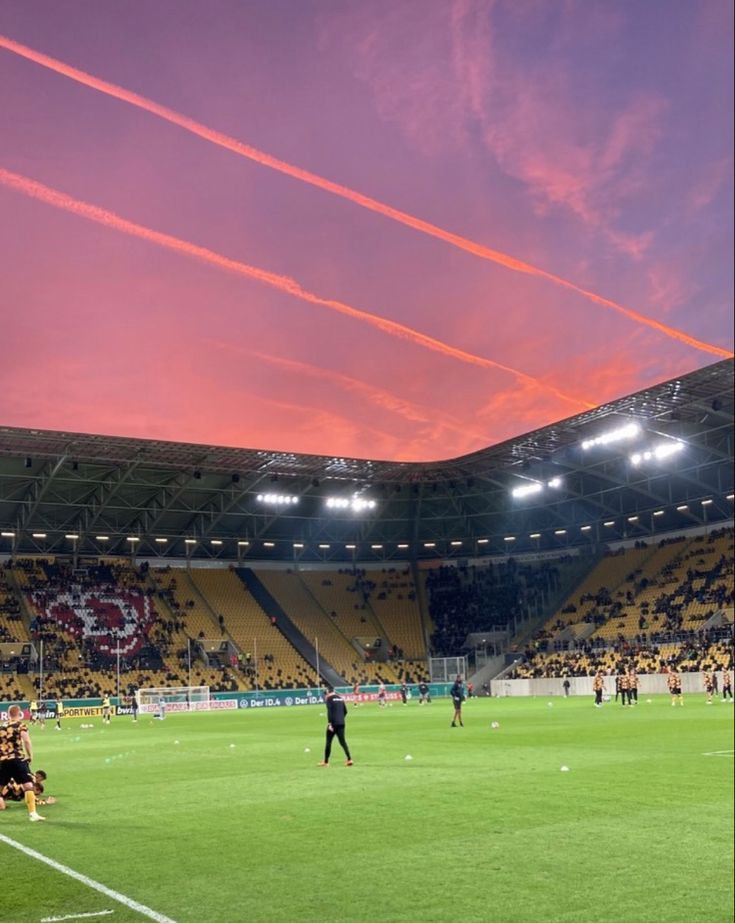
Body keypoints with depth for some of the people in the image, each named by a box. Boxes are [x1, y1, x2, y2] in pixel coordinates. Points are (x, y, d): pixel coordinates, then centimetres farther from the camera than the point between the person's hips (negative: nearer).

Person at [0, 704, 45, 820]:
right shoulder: (20, 725, 1)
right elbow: (26, 741, -14)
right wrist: (30, 756, -4)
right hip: (17, 759, -5)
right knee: (28, 785, -4)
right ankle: (32, 813, -12)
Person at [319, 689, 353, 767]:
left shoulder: (329, 699, -5)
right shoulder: (341, 698, 15)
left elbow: (329, 712, -15)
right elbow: (345, 711, 16)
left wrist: (329, 723, -17)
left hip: (333, 723, -5)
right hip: (341, 723, 5)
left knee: (328, 742, 6)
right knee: (342, 741, 5)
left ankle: (326, 762, 12)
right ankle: (349, 759, -11)